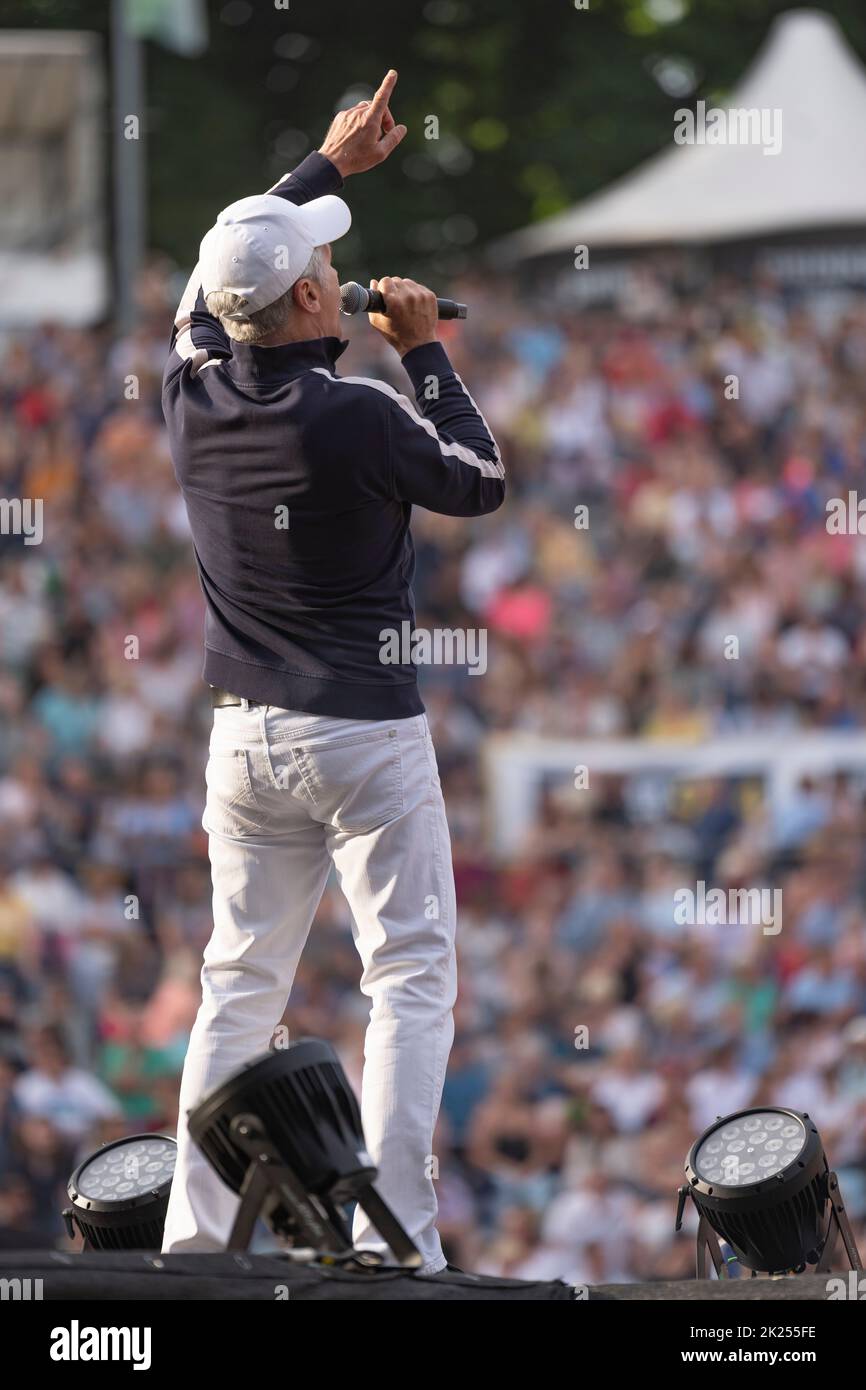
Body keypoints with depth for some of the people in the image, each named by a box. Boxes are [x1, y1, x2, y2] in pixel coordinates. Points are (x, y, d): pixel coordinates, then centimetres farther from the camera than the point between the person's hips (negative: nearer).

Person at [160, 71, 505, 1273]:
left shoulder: (193, 395, 0)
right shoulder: (358, 417, -18)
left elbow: (215, 276, 20)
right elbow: (482, 484, -2)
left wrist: (327, 167, 28)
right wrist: (427, 356, 5)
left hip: (244, 735, 6)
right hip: (364, 733, -6)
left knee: (240, 982, 12)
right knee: (412, 974, -2)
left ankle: (192, 1232, 8)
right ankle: (392, 1236, -11)